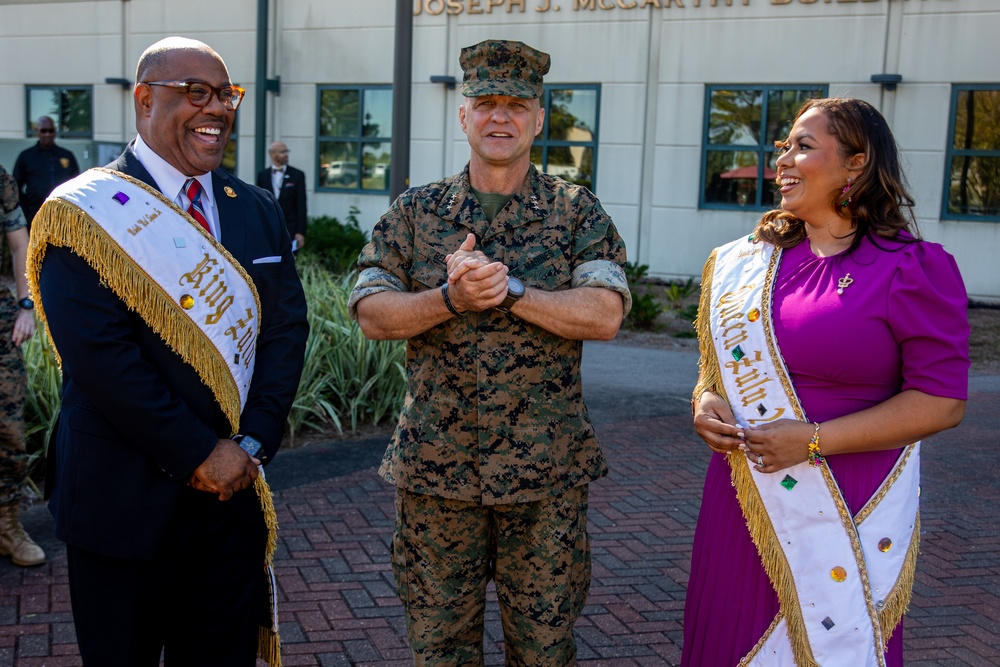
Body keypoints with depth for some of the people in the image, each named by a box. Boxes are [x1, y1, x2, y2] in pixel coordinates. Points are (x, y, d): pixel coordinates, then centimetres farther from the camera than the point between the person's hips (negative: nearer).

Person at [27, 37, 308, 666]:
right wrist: (197, 455, -16)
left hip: (236, 491, 5)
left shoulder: (257, 209, 9)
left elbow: (287, 327, 4)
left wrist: (251, 444, -8)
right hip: (127, 498, -4)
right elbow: (99, 354, -17)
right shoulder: (84, 210, -9)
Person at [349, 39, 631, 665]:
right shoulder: (416, 212, 5)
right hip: (436, 464, 1)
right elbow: (371, 312, -1)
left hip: (547, 469, -1)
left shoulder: (577, 211, 1)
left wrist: (509, 289, -19)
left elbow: (605, 314, -10)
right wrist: (451, 297, -17)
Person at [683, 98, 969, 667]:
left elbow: (942, 402, -13)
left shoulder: (913, 269, -9)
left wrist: (814, 440, -19)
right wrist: (706, 401, -3)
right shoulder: (749, 262, 8)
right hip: (744, 499, 5)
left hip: (848, 510, -4)